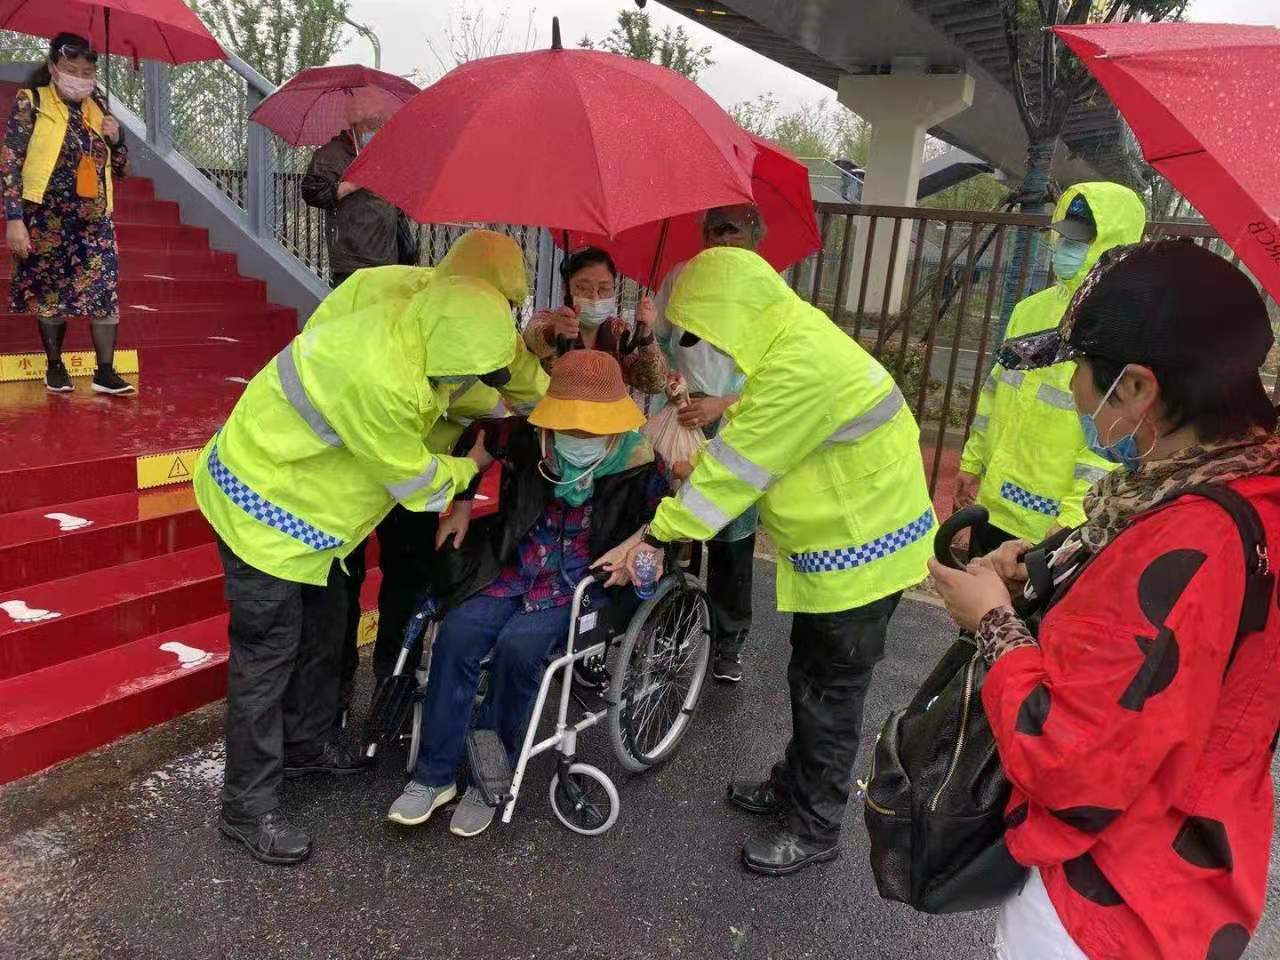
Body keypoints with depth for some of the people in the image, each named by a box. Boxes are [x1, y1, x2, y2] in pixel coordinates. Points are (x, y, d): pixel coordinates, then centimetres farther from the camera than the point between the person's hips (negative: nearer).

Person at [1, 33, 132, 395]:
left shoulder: (97, 108, 10)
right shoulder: (30, 103, -3)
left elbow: (119, 168, 18)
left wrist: (116, 139, -4)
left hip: (95, 221, 3)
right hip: (47, 220, -3)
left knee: (105, 292, -7)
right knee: (49, 294, 6)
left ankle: (105, 372, -3)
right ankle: (54, 366, 20)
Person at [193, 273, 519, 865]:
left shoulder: (410, 334, -8)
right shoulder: (378, 379, -36)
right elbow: (415, 482, -21)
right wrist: (470, 467, -4)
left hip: (300, 499, 9)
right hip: (262, 505, -9)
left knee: (323, 626, 19)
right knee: (268, 653, -2)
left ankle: (306, 742, 39)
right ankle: (249, 807, 13)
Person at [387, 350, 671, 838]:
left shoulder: (636, 462, -13)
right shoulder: (526, 438, -7)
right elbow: (477, 435, 13)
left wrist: (634, 544, -14)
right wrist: (461, 505, 8)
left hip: (580, 586, -3)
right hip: (515, 572, 3)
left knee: (517, 646, -28)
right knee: (457, 633, -21)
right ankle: (435, 775, -7)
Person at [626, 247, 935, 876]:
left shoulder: (802, 365, -29)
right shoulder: (789, 341, 4)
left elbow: (735, 465, -24)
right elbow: (740, 443, 7)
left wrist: (661, 532, -15)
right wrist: (669, 521, 1)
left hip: (862, 547, -10)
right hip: (835, 541, 10)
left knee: (830, 692, 5)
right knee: (810, 678, 22)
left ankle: (814, 829, 22)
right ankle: (795, 783, 40)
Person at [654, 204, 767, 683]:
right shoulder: (681, 278, 2)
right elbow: (656, 337, 12)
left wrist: (721, 404, -25)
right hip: (681, 423, 2)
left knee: (732, 543, 5)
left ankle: (728, 643, 22)